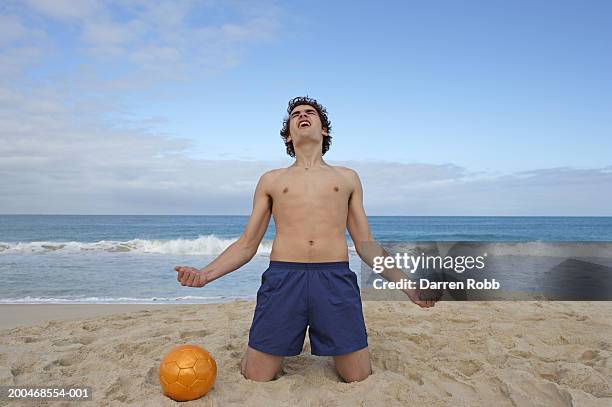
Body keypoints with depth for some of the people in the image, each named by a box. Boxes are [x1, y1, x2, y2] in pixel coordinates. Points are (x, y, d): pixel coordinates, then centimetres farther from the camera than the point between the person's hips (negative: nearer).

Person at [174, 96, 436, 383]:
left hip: (336, 279, 0)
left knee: (360, 381, 2)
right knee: (255, 381, 2)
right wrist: (205, 274, -3)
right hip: (282, 279, 0)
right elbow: (246, 245, 14)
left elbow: (365, 245, 17)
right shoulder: (271, 180, 18)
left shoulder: (347, 178, 19)